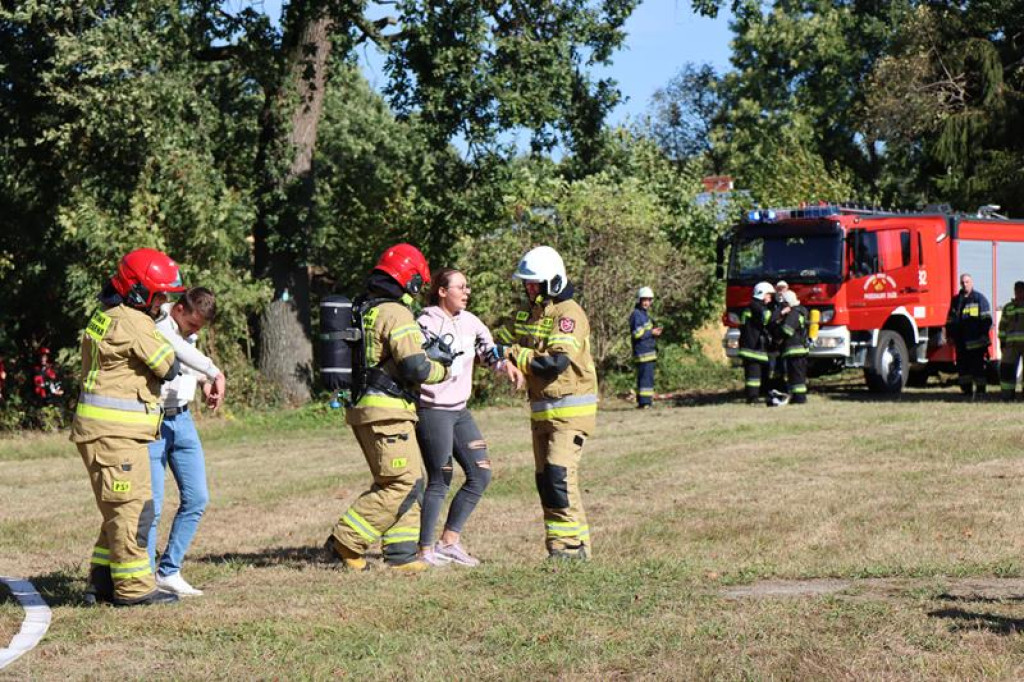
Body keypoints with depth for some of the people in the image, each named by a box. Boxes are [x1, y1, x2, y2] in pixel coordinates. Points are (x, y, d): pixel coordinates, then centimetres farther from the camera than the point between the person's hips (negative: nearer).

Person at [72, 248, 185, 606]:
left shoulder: (106, 316, 16)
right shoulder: (132, 322, -15)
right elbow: (169, 367, -13)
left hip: (104, 429, 10)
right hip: (114, 431, -10)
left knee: (120, 509, 15)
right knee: (132, 506, -6)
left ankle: (102, 582, 19)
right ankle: (133, 586, -3)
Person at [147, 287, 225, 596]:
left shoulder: (187, 332, 8)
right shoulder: (155, 329, -18)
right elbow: (178, 350, -37)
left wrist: (204, 381, 5)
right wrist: (214, 373, -49)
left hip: (182, 420, 8)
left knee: (196, 498, 6)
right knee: (152, 505, -7)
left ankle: (169, 572, 16)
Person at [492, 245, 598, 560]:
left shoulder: (569, 314, -15)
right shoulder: (526, 313, 11)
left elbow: (556, 361, -25)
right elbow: (502, 343, 15)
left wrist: (511, 354, -23)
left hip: (571, 409, -8)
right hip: (541, 410, 8)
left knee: (559, 473, -18)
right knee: (545, 479, 7)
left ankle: (572, 543, -13)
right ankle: (558, 545, 13)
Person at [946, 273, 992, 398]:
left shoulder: (979, 298, 2)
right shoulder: (956, 300, 17)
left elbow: (987, 318, -2)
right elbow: (950, 320, 22)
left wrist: (984, 334, -11)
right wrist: (951, 335, 13)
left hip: (975, 341, -5)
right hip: (961, 341, 5)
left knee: (977, 365, -4)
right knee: (962, 365, 3)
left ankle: (980, 390, 1)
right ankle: (967, 390, 9)